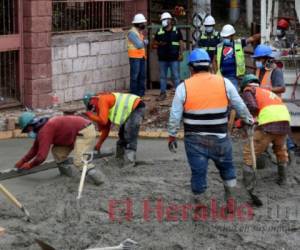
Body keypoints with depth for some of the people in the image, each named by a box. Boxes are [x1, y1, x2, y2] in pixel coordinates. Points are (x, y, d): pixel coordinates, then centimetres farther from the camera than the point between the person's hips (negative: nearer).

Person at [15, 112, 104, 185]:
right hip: (78, 133, 11)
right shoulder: (43, 127, 11)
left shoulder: (44, 131, -20)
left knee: (79, 161, -22)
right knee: (57, 151, 8)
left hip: (85, 132, -11)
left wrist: (29, 165, -4)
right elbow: (35, 148, 24)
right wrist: (22, 161, 20)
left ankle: (97, 177, -21)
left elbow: (41, 156, -22)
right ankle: (67, 170, 16)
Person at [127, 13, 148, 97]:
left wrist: (143, 42, -10)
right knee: (135, 75, -5)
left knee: (142, 75, 11)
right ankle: (134, 93, -1)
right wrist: (144, 42, 0)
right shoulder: (132, 32, -13)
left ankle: (141, 92, 18)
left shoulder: (140, 31, 16)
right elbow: (139, 45, -19)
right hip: (135, 57, -9)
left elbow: (145, 42, 12)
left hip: (142, 56, 9)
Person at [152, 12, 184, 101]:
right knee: (162, 76, 7)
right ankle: (163, 93, 15)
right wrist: (159, 45, -10)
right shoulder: (159, 32, 9)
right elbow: (154, 44, 12)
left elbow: (181, 43, 4)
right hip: (162, 58, 3)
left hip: (174, 58, -3)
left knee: (176, 76, 0)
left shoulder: (176, 31, 3)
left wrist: (180, 54, -7)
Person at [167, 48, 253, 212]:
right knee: (227, 167, 23)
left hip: (195, 140, -1)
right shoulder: (224, 83, -3)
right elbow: (240, 107, 6)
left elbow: (175, 116, -3)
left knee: (198, 172, 10)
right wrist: (249, 120, 24)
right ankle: (230, 200, 27)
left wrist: (171, 136, 9)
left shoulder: (184, 87, -5)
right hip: (220, 139, 1)